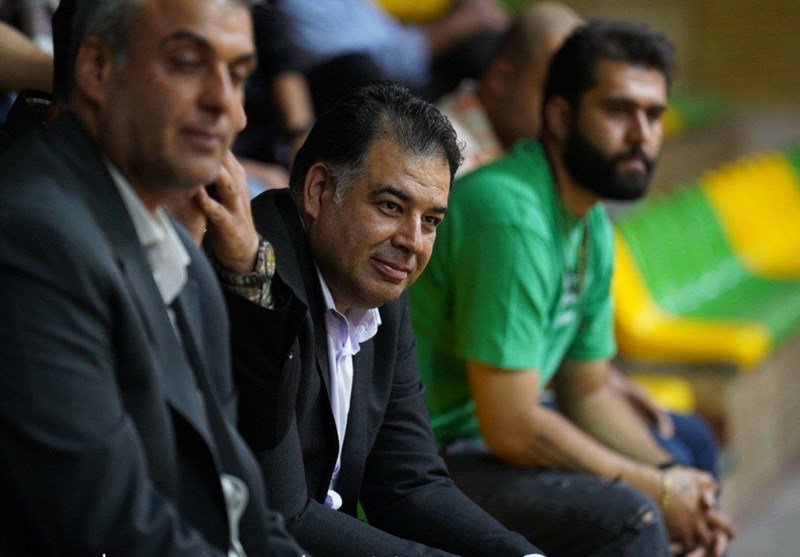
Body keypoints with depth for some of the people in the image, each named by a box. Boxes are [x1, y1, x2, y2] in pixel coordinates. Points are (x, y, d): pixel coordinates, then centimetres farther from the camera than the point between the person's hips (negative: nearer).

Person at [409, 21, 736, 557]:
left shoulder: (591, 225, 8)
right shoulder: (510, 217, -24)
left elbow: (588, 392, 15)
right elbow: (511, 427, -26)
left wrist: (673, 474, -3)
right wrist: (657, 489, -16)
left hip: (479, 436, 10)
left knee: (685, 444, 17)